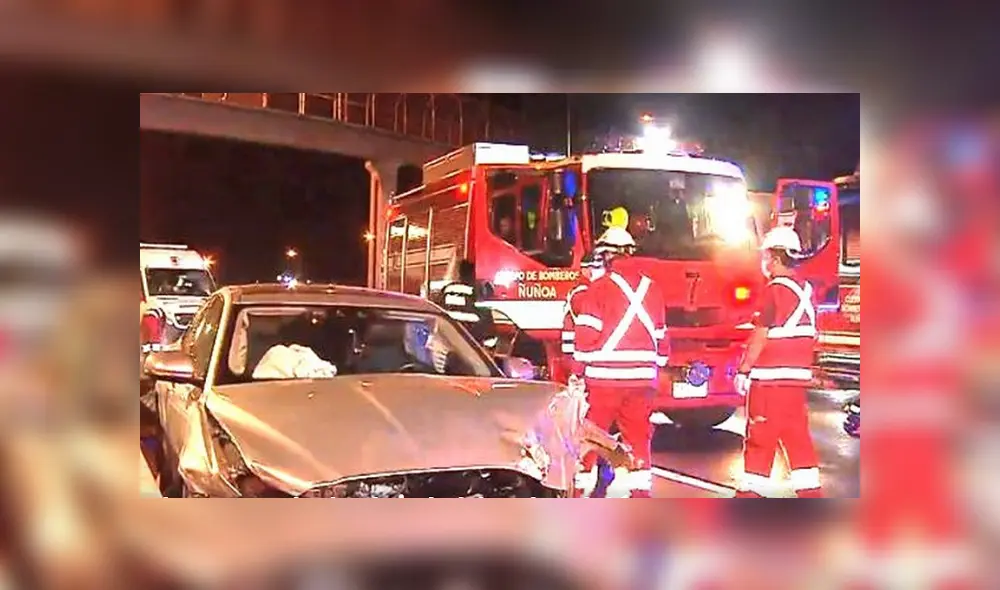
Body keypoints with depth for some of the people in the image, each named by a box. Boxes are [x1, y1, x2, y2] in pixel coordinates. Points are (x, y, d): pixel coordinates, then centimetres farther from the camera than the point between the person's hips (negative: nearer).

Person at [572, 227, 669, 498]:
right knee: (638, 435, 10)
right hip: (643, 377, 4)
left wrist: (582, 362, 4)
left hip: (604, 376, -4)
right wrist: (656, 366, 22)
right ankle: (641, 489, 10)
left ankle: (579, 486, 11)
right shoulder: (651, 288, 9)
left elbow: (586, 334, -10)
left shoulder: (599, 287, -7)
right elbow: (661, 336, 13)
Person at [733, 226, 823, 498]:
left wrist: (743, 370, -10)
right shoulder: (806, 289, 12)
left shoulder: (776, 289, -14)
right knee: (798, 435, 11)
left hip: (770, 376, -8)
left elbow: (760, 337, -15)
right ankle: (810, 489, 11)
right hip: (799, 376, 8)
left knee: (761, 437, -1)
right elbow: (807, 336, 16)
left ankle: (751, 490, 4)